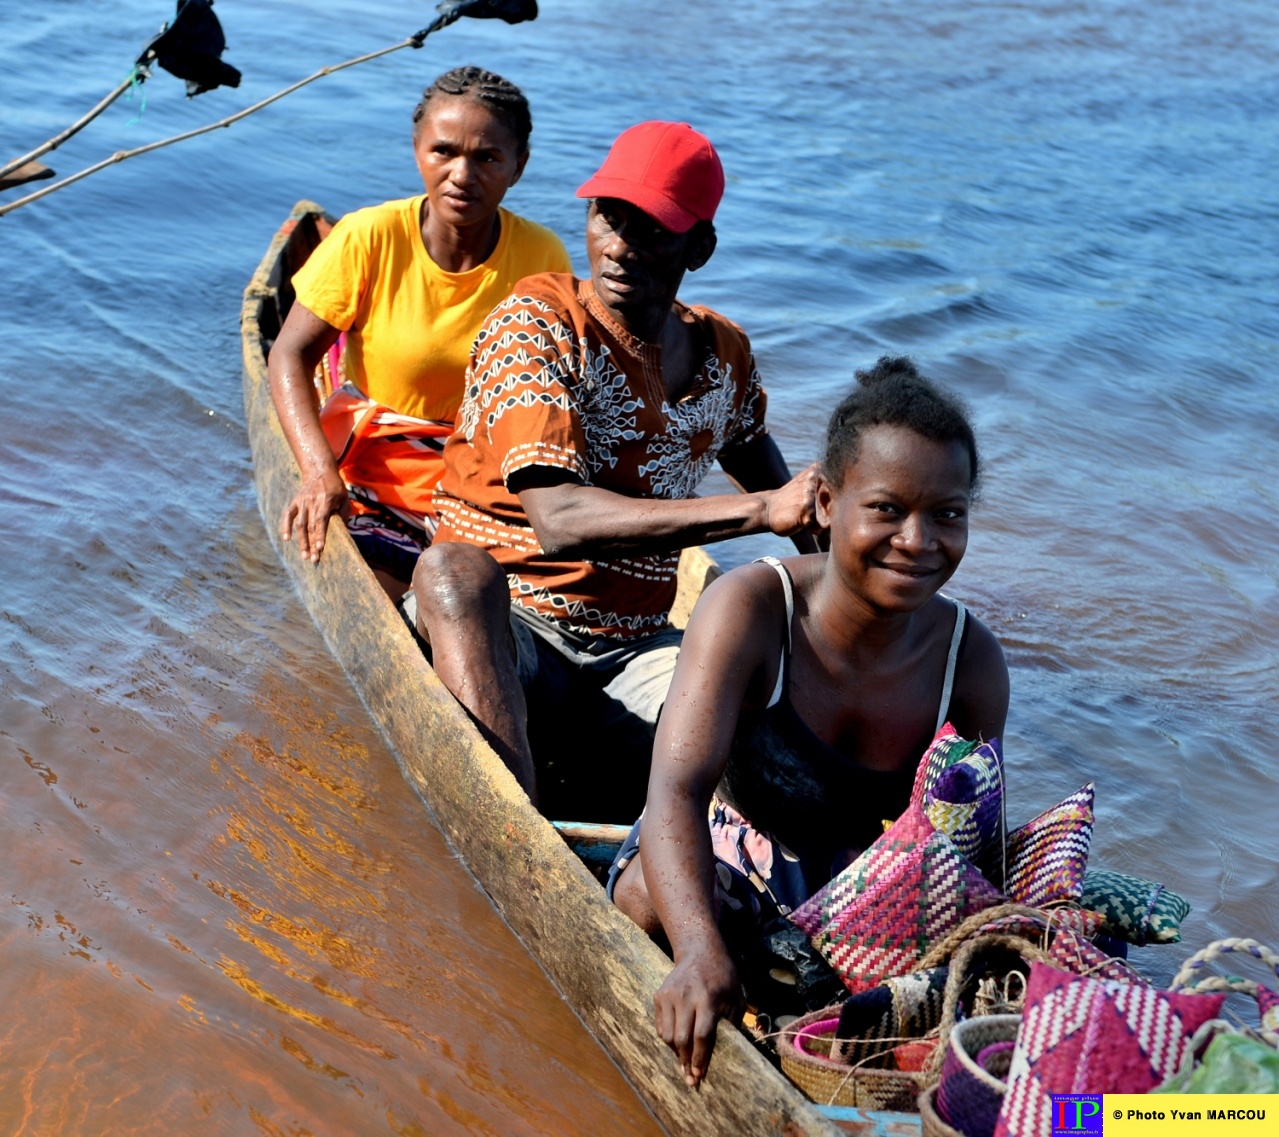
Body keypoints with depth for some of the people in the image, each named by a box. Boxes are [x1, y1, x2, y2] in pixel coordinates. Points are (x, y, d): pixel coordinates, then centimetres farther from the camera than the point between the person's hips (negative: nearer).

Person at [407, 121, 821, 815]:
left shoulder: (725, 356, 7)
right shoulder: (537, 326, -10)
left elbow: (770, 481, 29)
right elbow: (558, 521, -27)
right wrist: (763, 510, -32)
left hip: (634, 651, 4)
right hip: (497, 627, -3)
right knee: (458, 567, -40)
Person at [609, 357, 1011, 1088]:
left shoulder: (973, 664, -12)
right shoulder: (752, 609, -24)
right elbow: (677, 788, -36)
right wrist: (702, 949, -53)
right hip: (725, 860, -3)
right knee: (651, 898, -35)